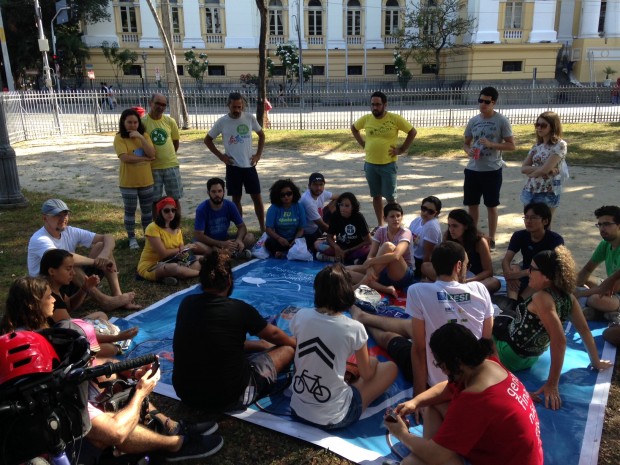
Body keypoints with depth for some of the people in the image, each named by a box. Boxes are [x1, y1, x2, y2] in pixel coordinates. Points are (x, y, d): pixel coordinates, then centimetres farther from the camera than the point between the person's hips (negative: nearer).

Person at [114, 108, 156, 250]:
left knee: (147, 209, 14)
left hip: (146, 180, 4)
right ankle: (132, 238, 20)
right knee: (130, 211, 7)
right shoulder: (119, 138, -10)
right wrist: (145, 158, -14)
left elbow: (152, 154, -11)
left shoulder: (144, 135, 2)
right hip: (128, 182, -3)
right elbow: (125, 158, -22)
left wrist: (141, 138, -19)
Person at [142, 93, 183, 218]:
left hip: (171, 165, 2)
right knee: (155, 200, 7)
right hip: (152, 168, -2)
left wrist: (169, 156, 13)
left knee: (175, 198, 9)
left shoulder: (170, 121, -1)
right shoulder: (143, 122, -8)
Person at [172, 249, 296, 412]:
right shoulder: (239, 309, -16)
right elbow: (274, 334, 4)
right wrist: (297, 344, 25)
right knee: (288, 349, 11)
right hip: (228, 398, -5)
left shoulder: (186, 303, -3)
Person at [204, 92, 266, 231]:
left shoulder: (250, 118, -2)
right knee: (236, 199, 6)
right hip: (233, 166, -1)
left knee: (257, 197, 3)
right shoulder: (222, 122, -4)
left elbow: (261, 135, 13)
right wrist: (221, 156, -3)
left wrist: (258, 154, 4)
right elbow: (207, 140, 6)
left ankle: (263, 228, 15)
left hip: (249, 165, 1)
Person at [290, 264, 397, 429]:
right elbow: (367, 375, -2)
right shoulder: (354, 328, -18)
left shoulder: (301, 316, -8)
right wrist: (373, 362, 22)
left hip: (297, 408, 5)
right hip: (333, 418, -5)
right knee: (390, 367, 11)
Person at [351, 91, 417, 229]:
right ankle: (380, 224, 24)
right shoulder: (366, 119, 0)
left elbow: (413, 132, -2)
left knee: (390, 197, 0)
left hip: (388, 165, -3)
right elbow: (353, 128, 19)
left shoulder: (395, 119, -10)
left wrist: (402, 149, -5)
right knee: (376, 196, 12)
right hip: (370, 164, 4)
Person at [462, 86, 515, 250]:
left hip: (492, 170, -4)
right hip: (472, 169, 5)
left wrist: (491, 144, -20)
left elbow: (511, 145, -7)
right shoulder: (473, 120, 6)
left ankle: (491, 240, 18)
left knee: (491, 205, 5)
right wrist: (468, 151, -9)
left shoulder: (502, 121, -7)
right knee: (472, 204, 13)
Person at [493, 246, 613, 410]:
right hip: (530, 357, 9)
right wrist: (596, 362, 15)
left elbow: (560, 341, -36)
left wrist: (552, 384, -32)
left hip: (508, 354, -8)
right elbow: (584, 330, 1)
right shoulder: (567, 296, -6)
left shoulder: (542, 298, -30)